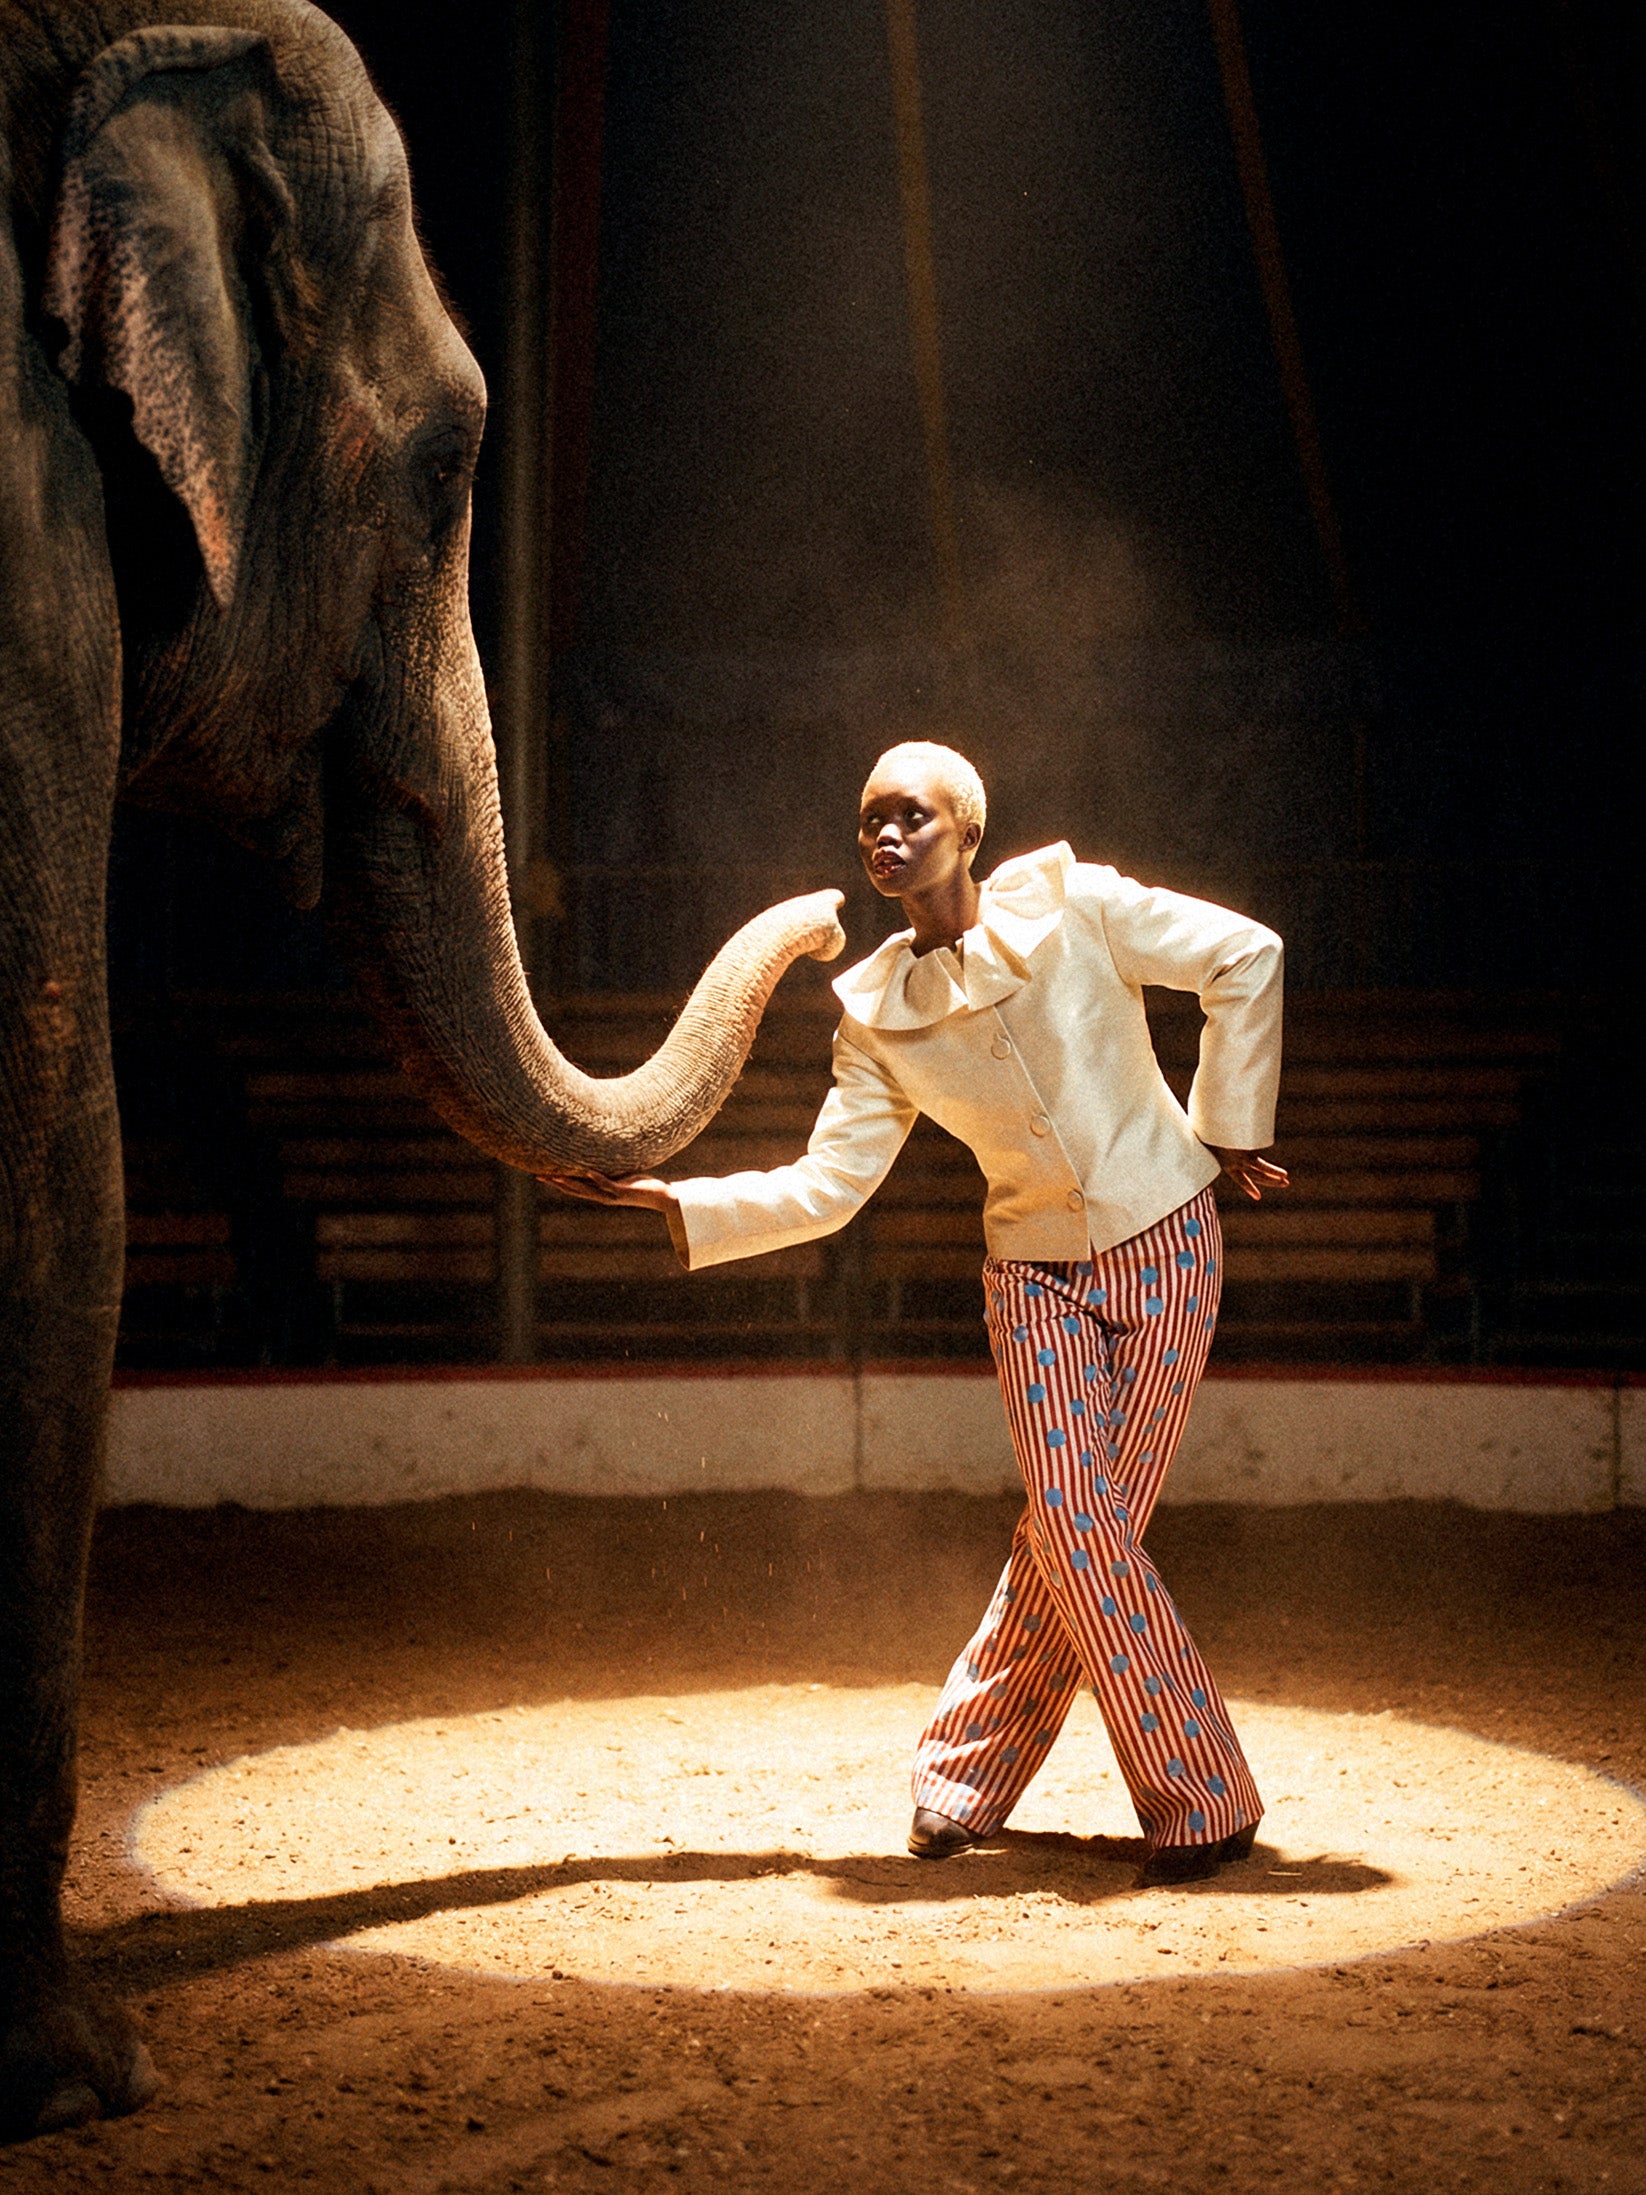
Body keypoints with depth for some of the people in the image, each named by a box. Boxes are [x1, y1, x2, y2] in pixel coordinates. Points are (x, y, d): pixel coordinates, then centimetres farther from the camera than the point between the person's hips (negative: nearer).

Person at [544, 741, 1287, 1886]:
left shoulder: (1070, 905, -8)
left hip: (1165, 1243, -3)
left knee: (1087, 1524, -5)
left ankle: (967, 1773, 11)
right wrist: (671, 1201, -6)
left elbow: (1247, 956, -3)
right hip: (1036, 1268, 3)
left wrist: (1227, 1123, -1)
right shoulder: (876, 1014, 2)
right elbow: (824, 1186, 2)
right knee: (1073, 1522, -10)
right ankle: (1203, 1802, 6)